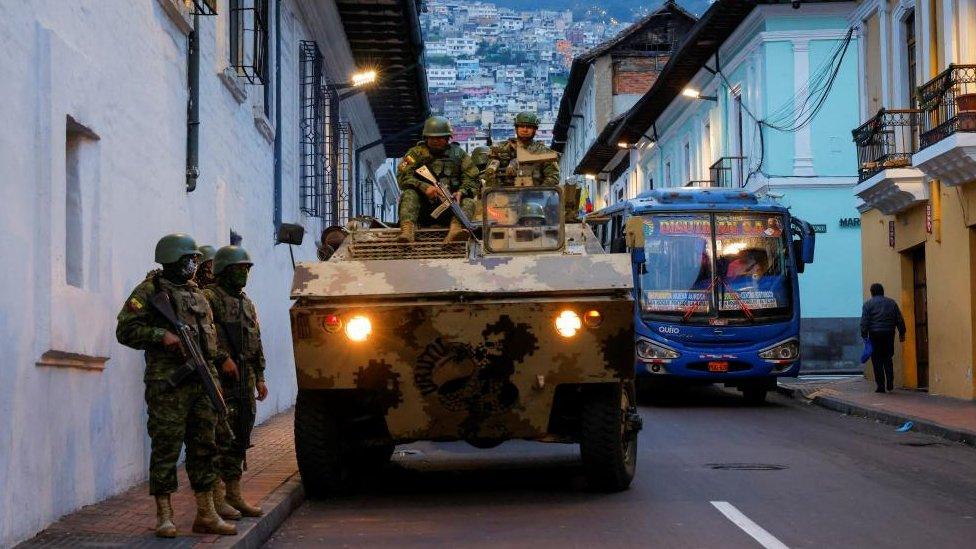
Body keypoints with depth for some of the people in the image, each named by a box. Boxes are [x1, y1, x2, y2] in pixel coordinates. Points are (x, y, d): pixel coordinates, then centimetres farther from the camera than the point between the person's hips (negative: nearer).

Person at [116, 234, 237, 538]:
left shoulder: (197, 294, 19)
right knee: (166, 448, -3)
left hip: (203, 382, 7)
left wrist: (221, 357, 15)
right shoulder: (150, 290, -2)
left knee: (204, 447, 8)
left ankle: (206, 514, 14)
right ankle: (164, 516, 4)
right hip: (168, 384, -7)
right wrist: (161, 335, -19)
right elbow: (126, 330, -8)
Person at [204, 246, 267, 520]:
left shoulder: (246, 303, 19)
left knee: (239, 440, 11)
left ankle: (234, 494, 18)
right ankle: (216, 498, -4)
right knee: (221, 439, -8)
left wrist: (260, 377, 19)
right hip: (219, 380, -8)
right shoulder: (209, 298, -7)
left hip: (244, 382, 8)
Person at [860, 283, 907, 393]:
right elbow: (899, 320, 10)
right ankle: (890, 382, 2)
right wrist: (902, 333, 15)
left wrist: (864, 335, -6)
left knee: (877, 361, 1)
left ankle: (881, 386, -1)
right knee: (888, 358, 15)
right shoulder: (891, 302, 11)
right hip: (889, 334, 3)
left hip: (875, 335, -3)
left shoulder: (868, 304, 1)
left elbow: (864, 322, -7)